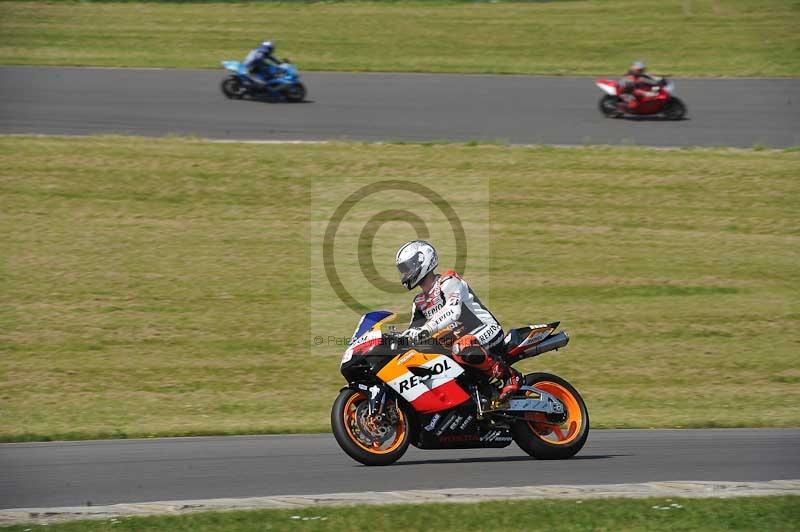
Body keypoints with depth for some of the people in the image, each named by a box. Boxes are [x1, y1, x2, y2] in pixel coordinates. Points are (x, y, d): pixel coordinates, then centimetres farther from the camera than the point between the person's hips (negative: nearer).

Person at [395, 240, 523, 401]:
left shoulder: (448, 282, -13)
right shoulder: (419, 302, 15)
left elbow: (453, 311, -32)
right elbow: (412, 333, 17)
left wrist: (426, 329, -44)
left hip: (486, 331, -9)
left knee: (462, 350, -41)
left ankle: (510, 375, -25)